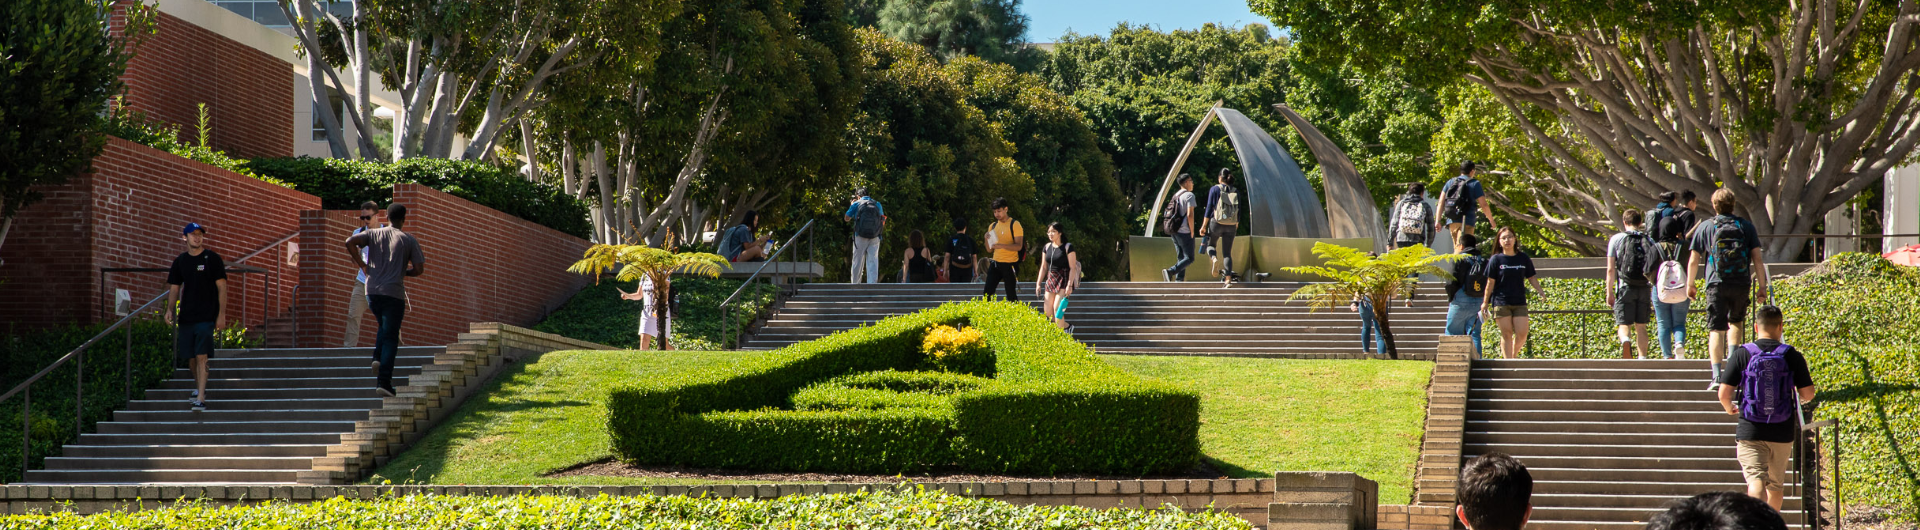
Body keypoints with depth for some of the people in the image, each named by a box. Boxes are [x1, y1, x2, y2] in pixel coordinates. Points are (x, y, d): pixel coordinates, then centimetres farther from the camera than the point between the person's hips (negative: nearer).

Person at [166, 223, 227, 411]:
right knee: (190, 357, 10)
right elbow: (174, 287, 15)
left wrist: (222, 314, -9)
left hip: (206, 316, -5)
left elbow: (222, 287, -4)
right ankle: (198, 388, 33)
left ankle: (201, 399, -16)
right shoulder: (180, 261, 9)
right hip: (186, 316, 5)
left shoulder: (212, 258, -2)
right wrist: (169, 309, 0)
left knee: (201, 355, -14)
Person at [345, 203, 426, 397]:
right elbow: (419, 269, -4)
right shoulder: (409, 240, 1)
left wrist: (361, 264, 3)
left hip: (372, 291, 3)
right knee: (390, 337, 1)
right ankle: (383, 381, -8)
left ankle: (378, 358, 5)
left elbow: (350, 242, -7)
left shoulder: (373, 234, 8)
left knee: (384, 327, 28)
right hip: (394, 293, -3)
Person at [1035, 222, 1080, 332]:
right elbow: (1043, 267, 16)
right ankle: (1067, 327, 19)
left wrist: (1069, 285, -19)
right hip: (1050, 280, 6)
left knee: (1057, 308, -20)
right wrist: (1038, 284, 11)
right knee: (1047, 312, -1)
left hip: (1064, 281, -6)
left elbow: (1072, 268, -11)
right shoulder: (1046, 248, 9)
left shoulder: (1068, 247, -8)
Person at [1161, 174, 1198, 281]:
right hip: (1185, 231, -8)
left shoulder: (1176, 195, 15)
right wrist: (1192, 232, -10)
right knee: (1189, 258, -5)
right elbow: (1189, 215, -19)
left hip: (1174, 231, 8)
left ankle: (1179, 280, 2)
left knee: (1181, 258, 12)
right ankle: (1170, 271, -24)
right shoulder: (1189, 195, -10)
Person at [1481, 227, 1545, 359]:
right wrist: (1485, 302, 2)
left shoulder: (1523, 258, 6)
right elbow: (1490, 282, 1)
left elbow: (1531, 278, 11)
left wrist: (1541, 292, -3)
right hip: (1501, 302, -2)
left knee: (1522, 334, -5)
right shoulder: (1496, 259, 0)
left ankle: (1514, 355, 20)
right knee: (1506, 334, -1)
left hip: (1520, 302, 2)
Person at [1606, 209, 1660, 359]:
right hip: (1644, 288, 2)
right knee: (1641, 325, 13)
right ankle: (1643, 358, 11)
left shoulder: (1616, 239, 1)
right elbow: (1656, 268, 7)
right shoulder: (1649, 240, 7)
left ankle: (1625, 341, -35)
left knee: (1624, 325, -3)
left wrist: (1609, 292, 2)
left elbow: (1611, 269, -2)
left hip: (1625, 288, -2)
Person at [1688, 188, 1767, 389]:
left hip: (1716, 285, -1)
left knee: (1716, 330, -1)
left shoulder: (1705, 227, 3)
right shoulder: (1746, 226, 4)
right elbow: (1757, 259, 1)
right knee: (1736, 322, 25)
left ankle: (1716, 375, -12)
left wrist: (1690, 285, 16)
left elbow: (1693, 261, 4)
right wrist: (1762, 287, 7)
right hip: (1742, 285, 1)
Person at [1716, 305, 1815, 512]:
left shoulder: (1742, 355, -5)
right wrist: (1798, 399, 23)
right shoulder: (1792, 356, -3)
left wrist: (1729, 408, 17)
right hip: (1782, 432, 2)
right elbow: (1808, 394, -1)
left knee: (1756, 480, -9)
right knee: (1776, 483, 19)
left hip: (1750, 430, -2)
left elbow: (1724, 394, -6)